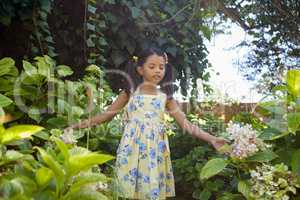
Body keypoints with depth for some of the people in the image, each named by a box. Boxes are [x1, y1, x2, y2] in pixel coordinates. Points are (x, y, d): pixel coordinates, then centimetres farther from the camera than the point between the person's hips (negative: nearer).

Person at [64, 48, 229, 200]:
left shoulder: (165, 96, 8)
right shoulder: (130, 92, 6)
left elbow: (186, 124, 4)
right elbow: (107, 115, 7)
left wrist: (211, 139, -7)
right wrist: (78, 125, -2)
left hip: (155, 150, 1)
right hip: (133, 148, -1)